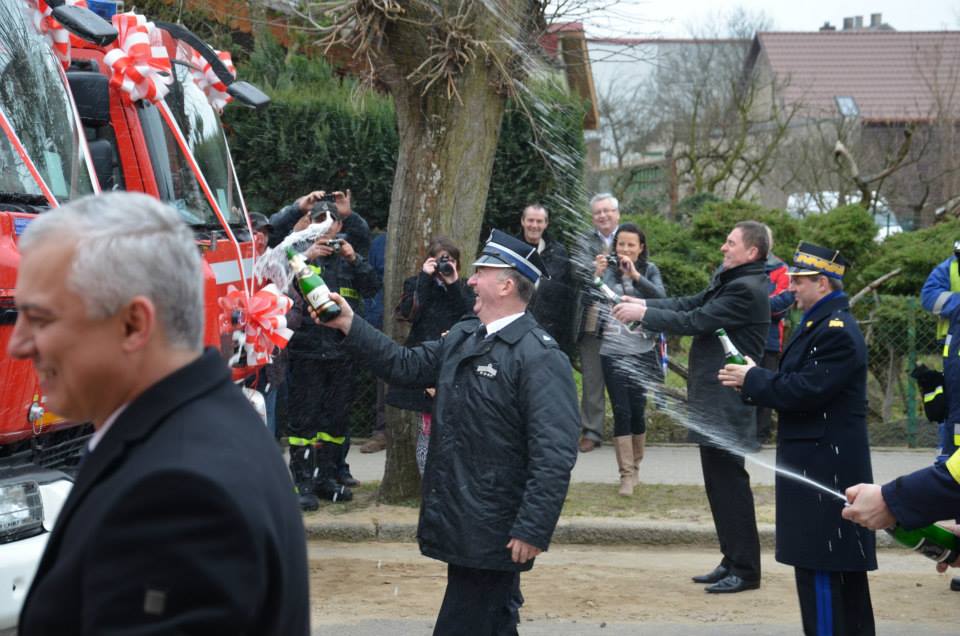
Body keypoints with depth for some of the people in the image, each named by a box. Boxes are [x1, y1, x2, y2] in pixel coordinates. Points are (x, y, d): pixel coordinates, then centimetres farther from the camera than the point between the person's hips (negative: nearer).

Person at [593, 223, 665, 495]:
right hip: (612, 351, -1)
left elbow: (661, 298, -11)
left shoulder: (649, 270, 5)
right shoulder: (608, 271, 1)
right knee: (621, 411, -4)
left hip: (642, 351, 1)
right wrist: (597, 275, -26)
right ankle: (627, 474, -1)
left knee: (638, 409, 3)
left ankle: (635, 464, 22)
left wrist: (635, 275, -22)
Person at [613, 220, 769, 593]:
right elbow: (692, 304, 13)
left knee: (729, 482, -5)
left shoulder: (746, 290, -18)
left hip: (727, 404, -10)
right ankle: (732, 562, 22)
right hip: (714, 399, 10)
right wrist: (644, 304, 2)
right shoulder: (728, 280, 14)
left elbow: (695, 322, -19)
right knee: (719, 482, 14)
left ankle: (745, 570, 2)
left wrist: (642, 314, -11)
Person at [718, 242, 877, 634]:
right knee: (843, 564, 17)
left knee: (819, 564, -7)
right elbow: (798, 383, 17)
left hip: (825, 465, -11)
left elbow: (806, 391, -23)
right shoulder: (822, 323, 15)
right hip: (821, 461, 11)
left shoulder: (837, 330, -17)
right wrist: (753, 381, 3)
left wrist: (753, 379, -11)